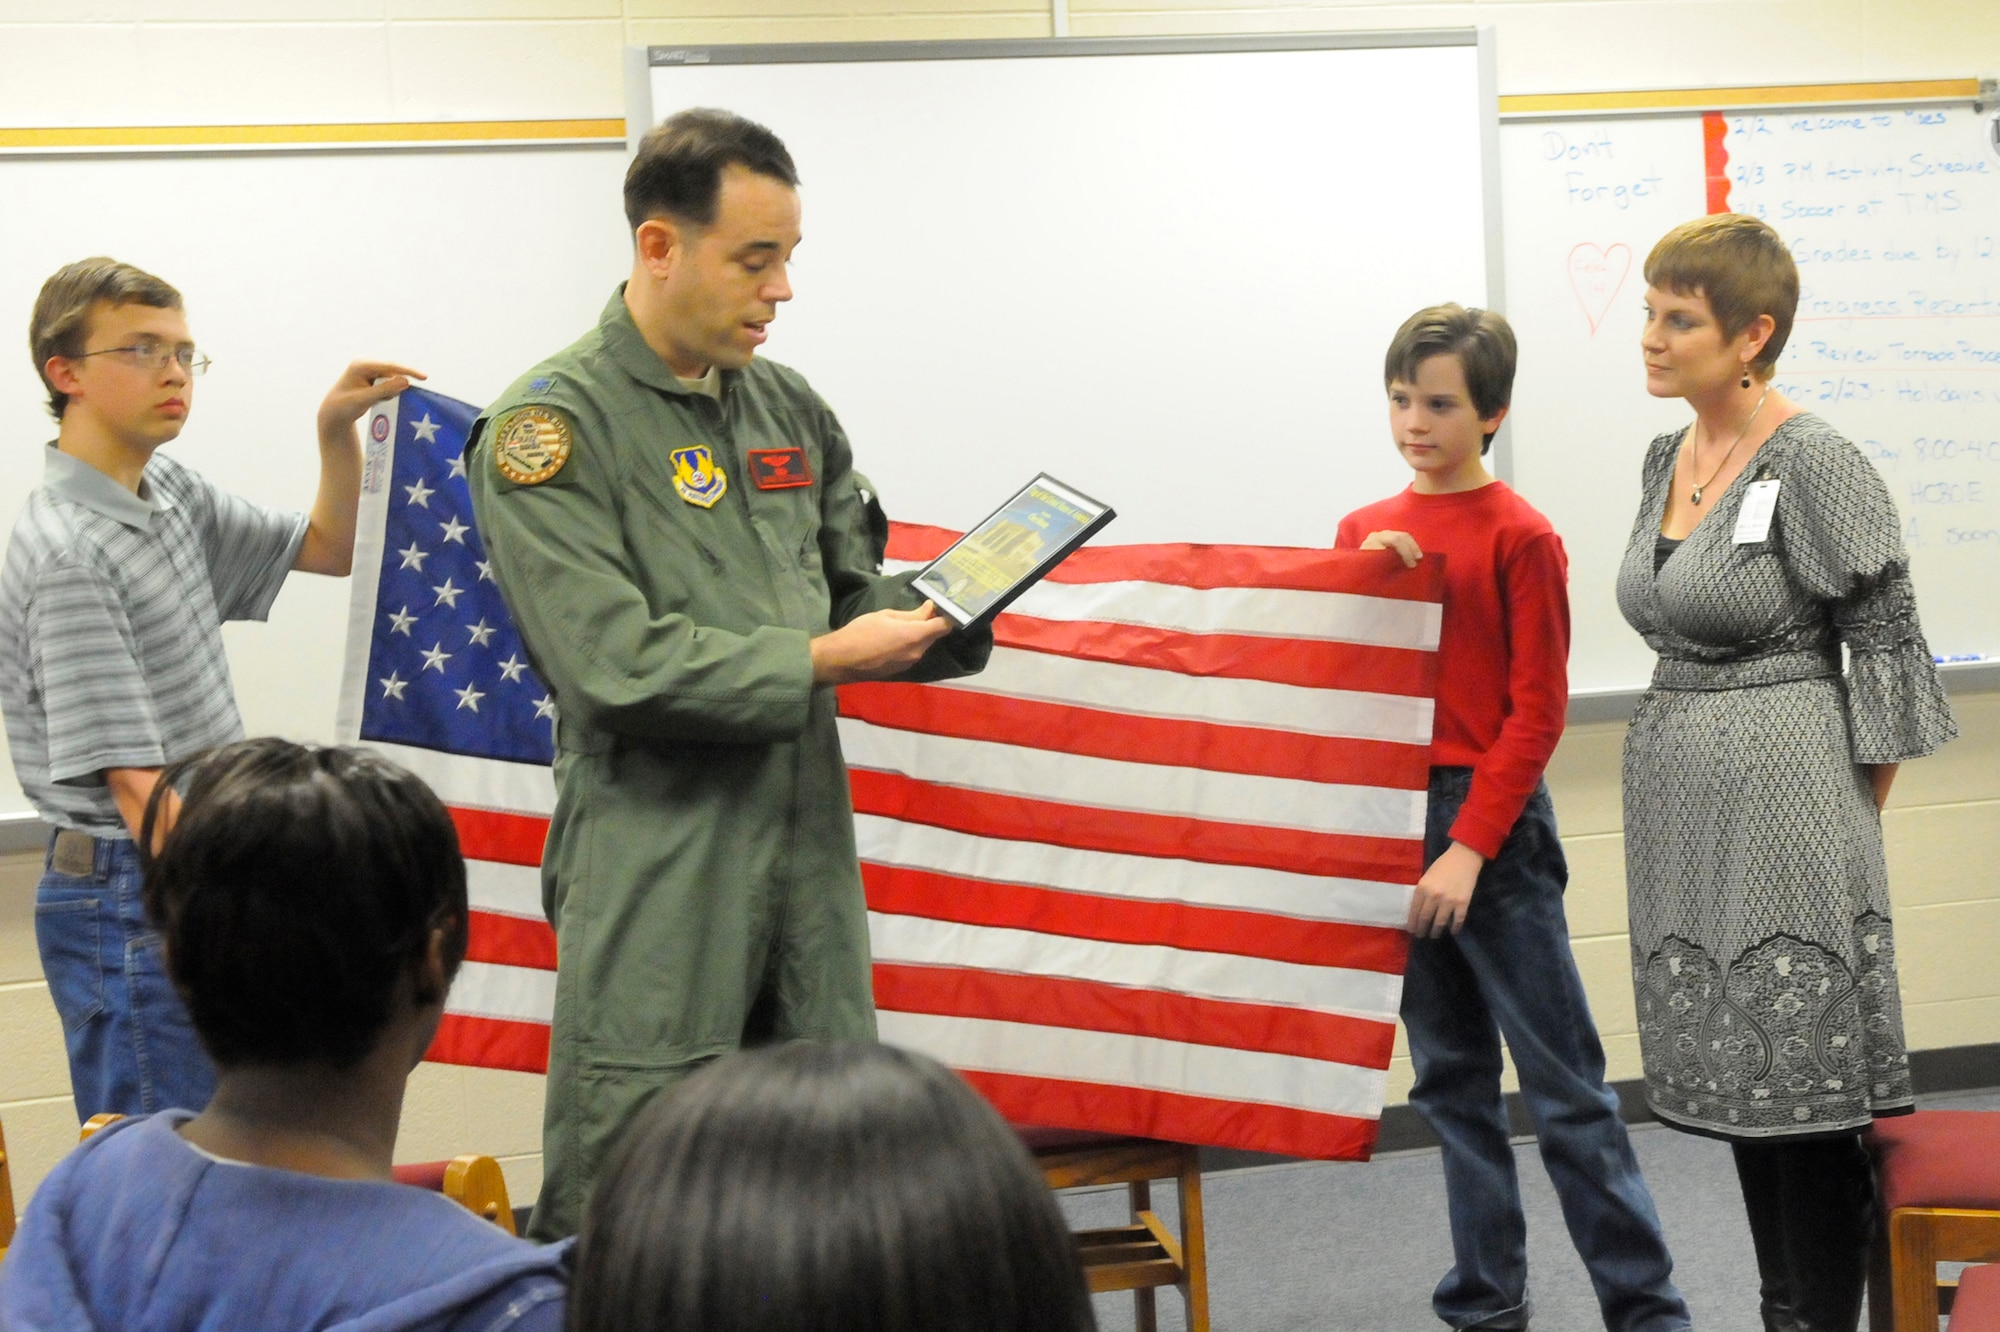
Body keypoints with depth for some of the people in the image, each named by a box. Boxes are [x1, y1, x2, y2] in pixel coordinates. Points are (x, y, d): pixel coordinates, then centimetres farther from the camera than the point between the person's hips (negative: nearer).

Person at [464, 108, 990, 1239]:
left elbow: (851, 590, 19)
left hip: (810, 857, 7)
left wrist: (943, 616, -3)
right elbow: (619, 668, -17)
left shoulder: (791, 412, 14)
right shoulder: (553, 427, -8)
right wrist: (826, 659, -15)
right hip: (657, 881, -6)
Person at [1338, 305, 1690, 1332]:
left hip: (1494, 823, -6)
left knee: (1562, 1078, -2)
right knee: (1450, 1080, 11)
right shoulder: (1364, 533, 10)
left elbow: (1536, 712, -9)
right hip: (1388, 821, 6)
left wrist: (1469, 847, -15)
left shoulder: (1518, 536, -7)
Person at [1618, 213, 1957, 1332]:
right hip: (1680, 797, 8)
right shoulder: (1669, 457, 10)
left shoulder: (1815, 462, -13)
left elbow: (1888, 645, -9)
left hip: (1785, 792, -8)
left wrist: (1854, 818, -5)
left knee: (1806, 1085, -4)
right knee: (1740, 1077, 13)